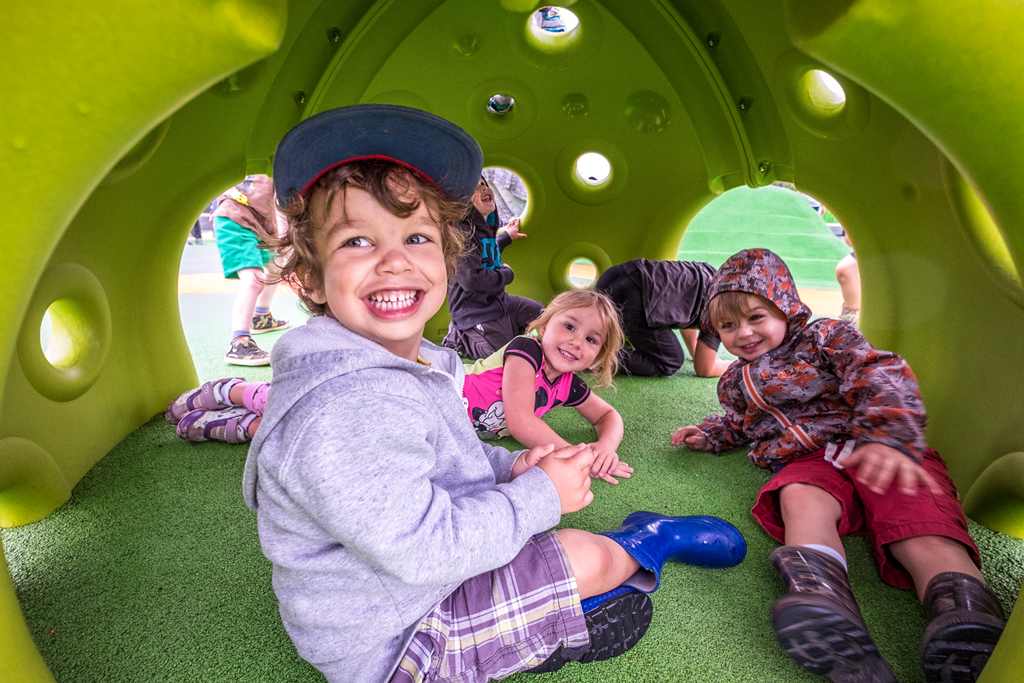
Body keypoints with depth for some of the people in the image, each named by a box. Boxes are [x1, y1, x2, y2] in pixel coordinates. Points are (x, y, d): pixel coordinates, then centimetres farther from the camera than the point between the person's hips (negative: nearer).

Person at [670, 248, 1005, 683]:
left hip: (881, 456, -1)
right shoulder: (735, 381, 26)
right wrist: (709, 434, 25)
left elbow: (881, 378, -9)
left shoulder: (825, 336, 8)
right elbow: (740, 422, 46)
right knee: (800, 498, -35)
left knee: (923, 528, -32)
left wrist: (885, 437, -28)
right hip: (809, 461, 2)